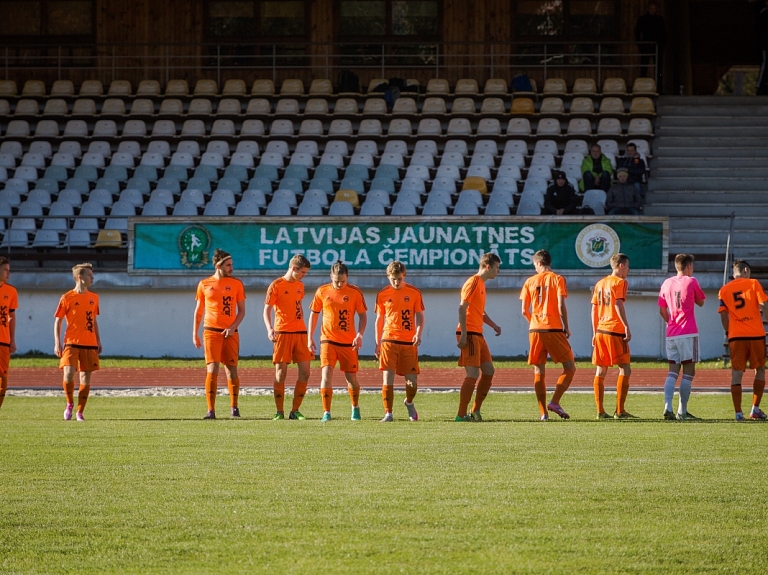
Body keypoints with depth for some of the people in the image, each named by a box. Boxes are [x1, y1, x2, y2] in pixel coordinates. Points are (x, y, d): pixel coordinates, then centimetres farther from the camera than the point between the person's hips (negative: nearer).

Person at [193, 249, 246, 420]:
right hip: (211, 332, -1)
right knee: (212, 370, -10)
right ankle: (211, 410, -10)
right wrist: (195, 334, 6)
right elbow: (198, 311, 11)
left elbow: (242, 310, 6)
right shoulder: (204, 284, 6)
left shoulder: (236, 284, 6)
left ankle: (234, 407, 19)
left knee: (232, 370, 4)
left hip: (230, 333, 1)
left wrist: (233, 327, -9)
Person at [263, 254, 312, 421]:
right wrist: (269, 329, -22)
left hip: (300, 333, 6)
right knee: (281, 373, -4)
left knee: (305, 372, 0)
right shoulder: (276, 285, -5)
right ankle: (279, 412, 3)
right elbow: (267, 310, -7)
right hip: (282, 333, -6)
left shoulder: (300, 286, 14)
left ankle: (295, 410, 8)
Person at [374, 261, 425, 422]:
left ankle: (409, 402, 33)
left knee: (412, 380, 1)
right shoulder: (382, 295, 4)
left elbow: (420, 316, 6)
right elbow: (379, 320, 10)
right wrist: (377, 344, 7)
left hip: (409, 342, 0)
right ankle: (388, 413, -5)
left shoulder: (414, 293, 3)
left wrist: (418, 334, -13)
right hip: (389, 341, 0)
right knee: (388, 377, -10)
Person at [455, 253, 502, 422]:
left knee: (489, 371, 10)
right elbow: (462, 308, -17)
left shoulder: (481, 284, 20)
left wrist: (494, 326, 15)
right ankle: (461, 415, -9)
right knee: (472, 374, -12)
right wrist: (463, 334, -23)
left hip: (478, 335, 10)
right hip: (469, 334, -10)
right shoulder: (473, 282, -10)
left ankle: (475, 411, 16)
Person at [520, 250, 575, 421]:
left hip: (535, 330, 3)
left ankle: (543, 412, 1)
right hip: (554, 329, -3)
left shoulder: (530, 282, 8)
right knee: (570, 368, 4)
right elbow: (561, 306, -9)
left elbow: (524, 311, 6)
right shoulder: (557, 279, 0)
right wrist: (567, 327, 2)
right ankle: (555, 402, -13)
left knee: (538, 372, 7)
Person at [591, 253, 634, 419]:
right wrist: (626, 326, -19)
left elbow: (594, 309, 16)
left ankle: (600, 411, 5)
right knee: (625, 370, -2)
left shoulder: (600, 284, 16)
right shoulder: (620, 282, -5)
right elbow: (618, 304, -17)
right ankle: (620, 410, -8)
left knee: (601, 371, 8)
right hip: (615, 331, -7)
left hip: (601, 331, 7)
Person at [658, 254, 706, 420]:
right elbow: (701, 302, 9)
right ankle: (682, 411, -3)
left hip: (671, 334, 5)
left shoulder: (667, 283, 8)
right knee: (688, 373, 0)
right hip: (688, 334, -5)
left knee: (673, 371, 7)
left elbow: (662, 310, 13)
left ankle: (667, 407, -8)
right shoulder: (691, 282, -5)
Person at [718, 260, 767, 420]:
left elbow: (723, 315, 7)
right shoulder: (754, 284, 1)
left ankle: (738, 413, -6)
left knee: (736, 374, 1)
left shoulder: (724, 290, 8)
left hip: (736, 336, 1)